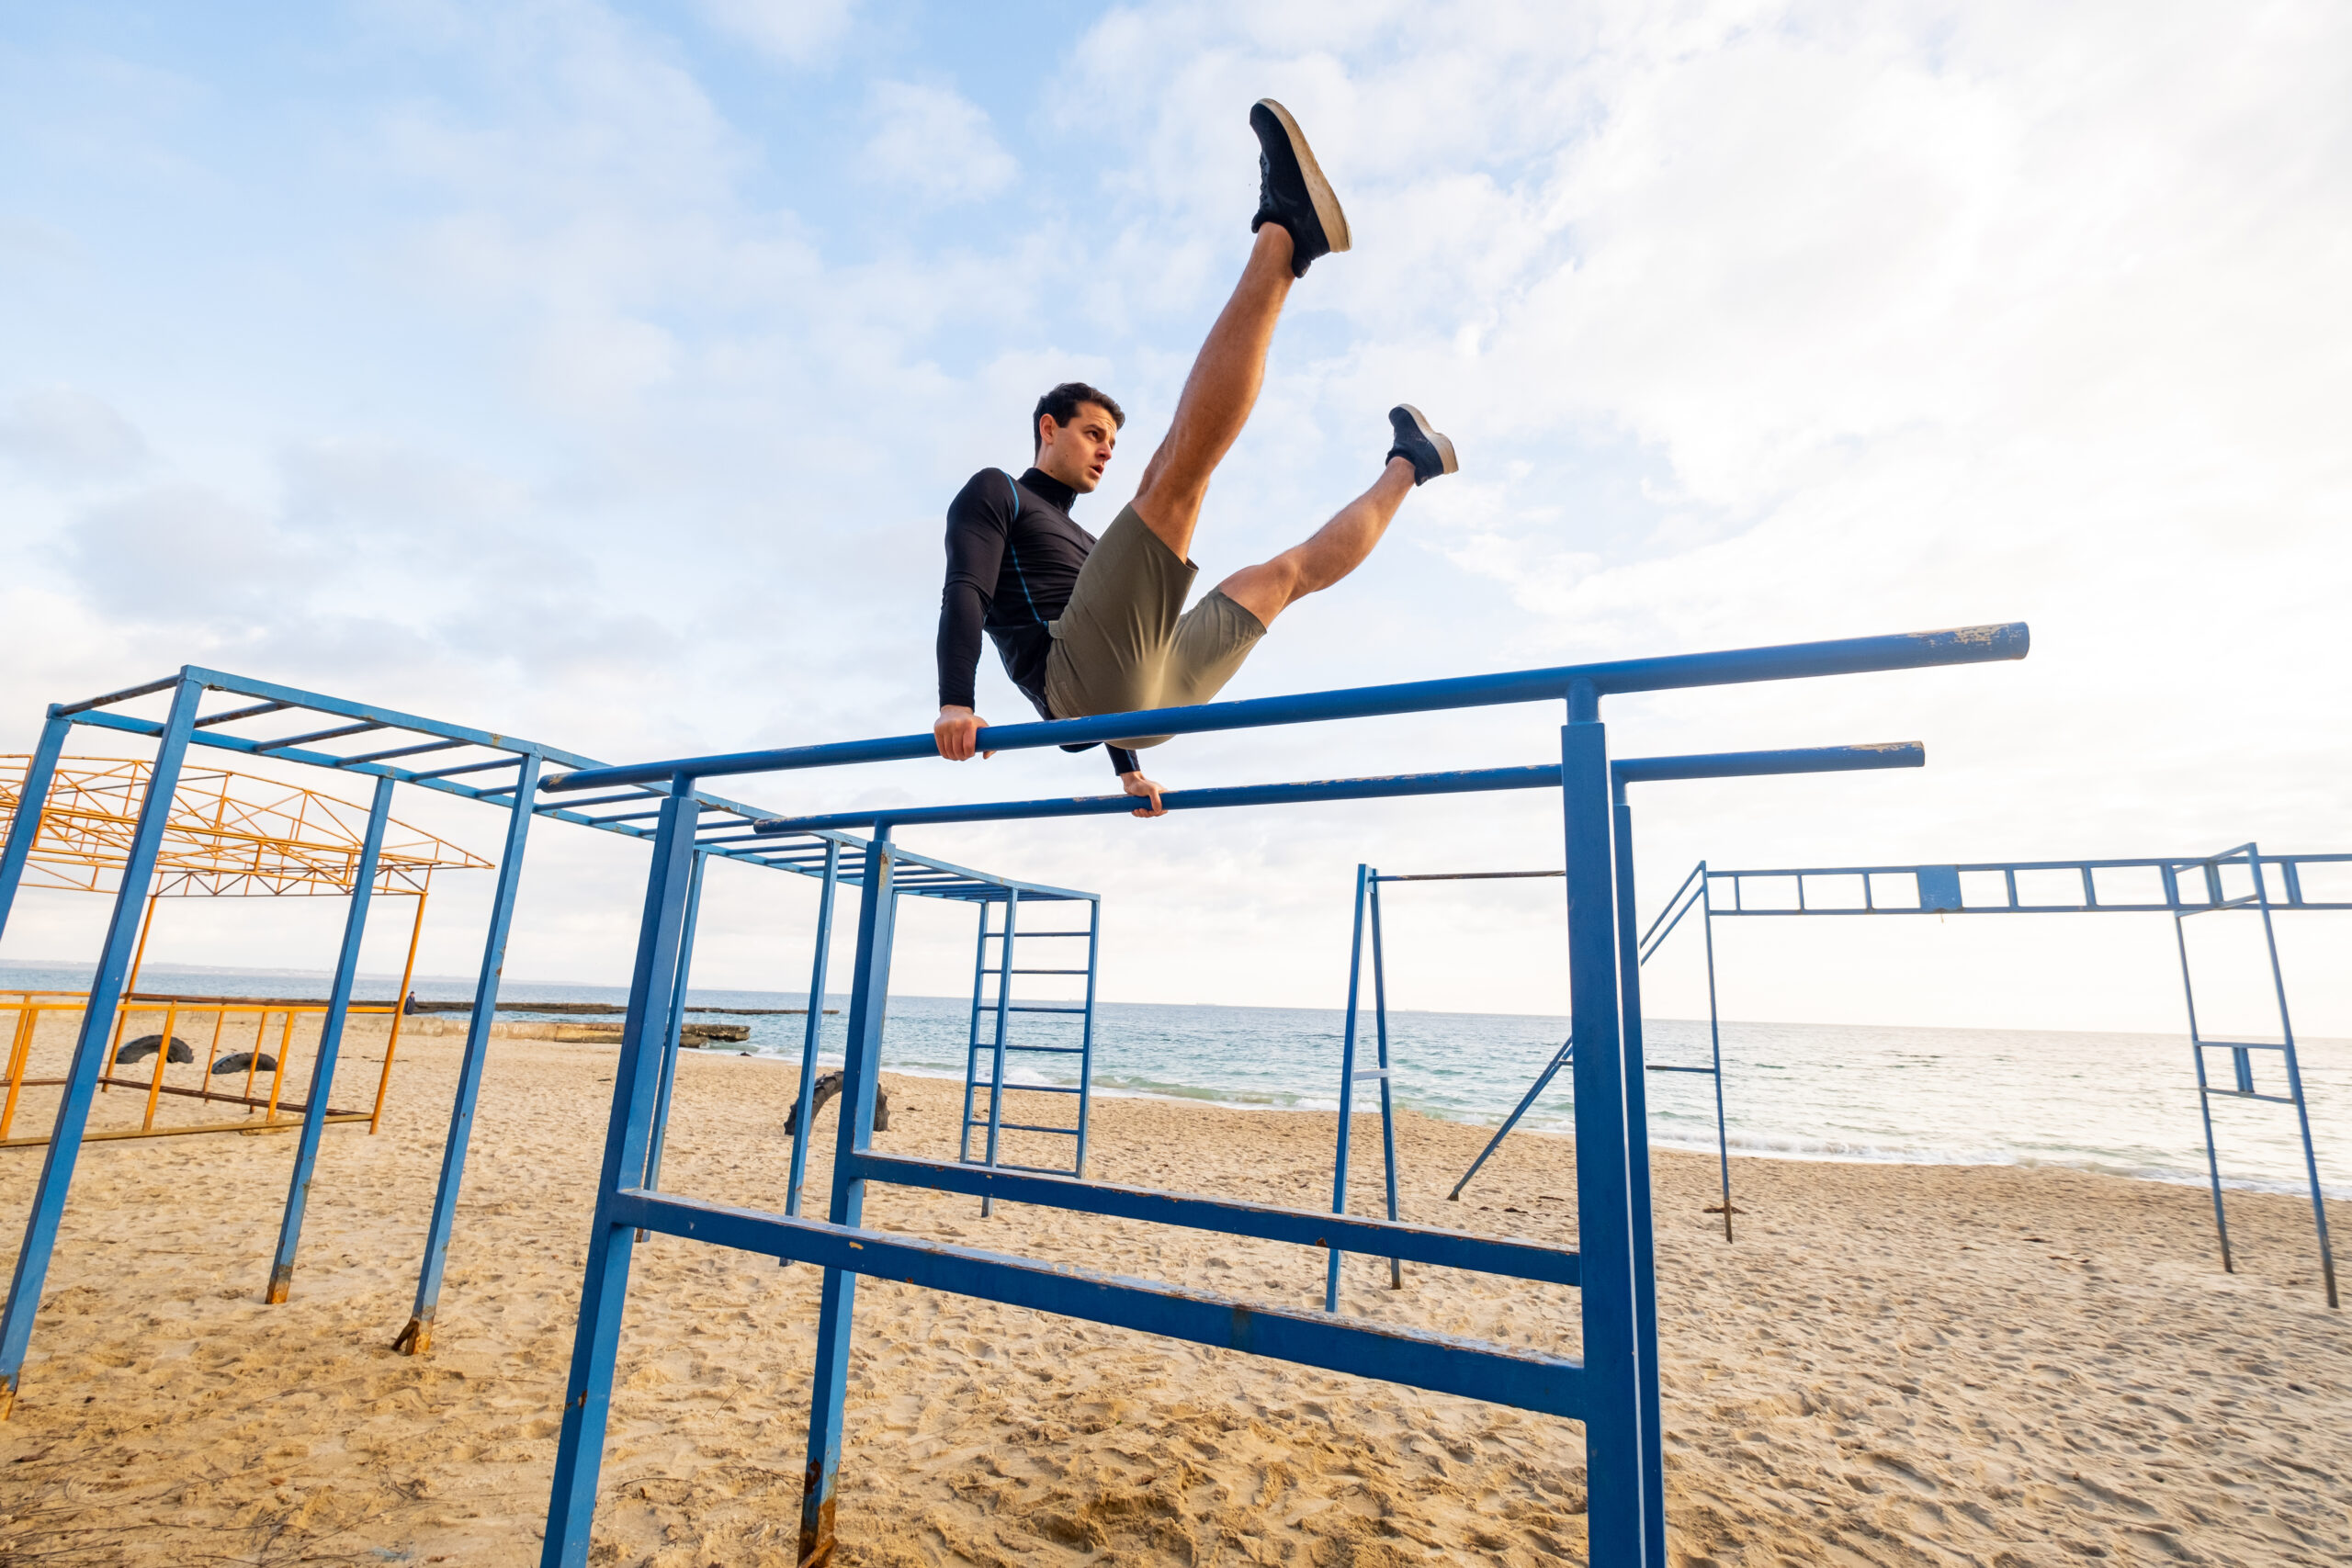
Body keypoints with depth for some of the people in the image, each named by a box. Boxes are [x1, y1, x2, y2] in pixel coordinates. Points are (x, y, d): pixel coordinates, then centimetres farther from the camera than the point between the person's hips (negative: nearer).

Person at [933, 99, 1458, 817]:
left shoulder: (1079, 536, 37)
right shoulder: (995, 495, 13)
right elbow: (964, 591, -6)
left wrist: (1129, 769, 36)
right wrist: (955, 704, -23)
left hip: (1144, 699, 9)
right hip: (1078, 688, -9)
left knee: (1285, 573, 28)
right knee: (1175, 471, -22)